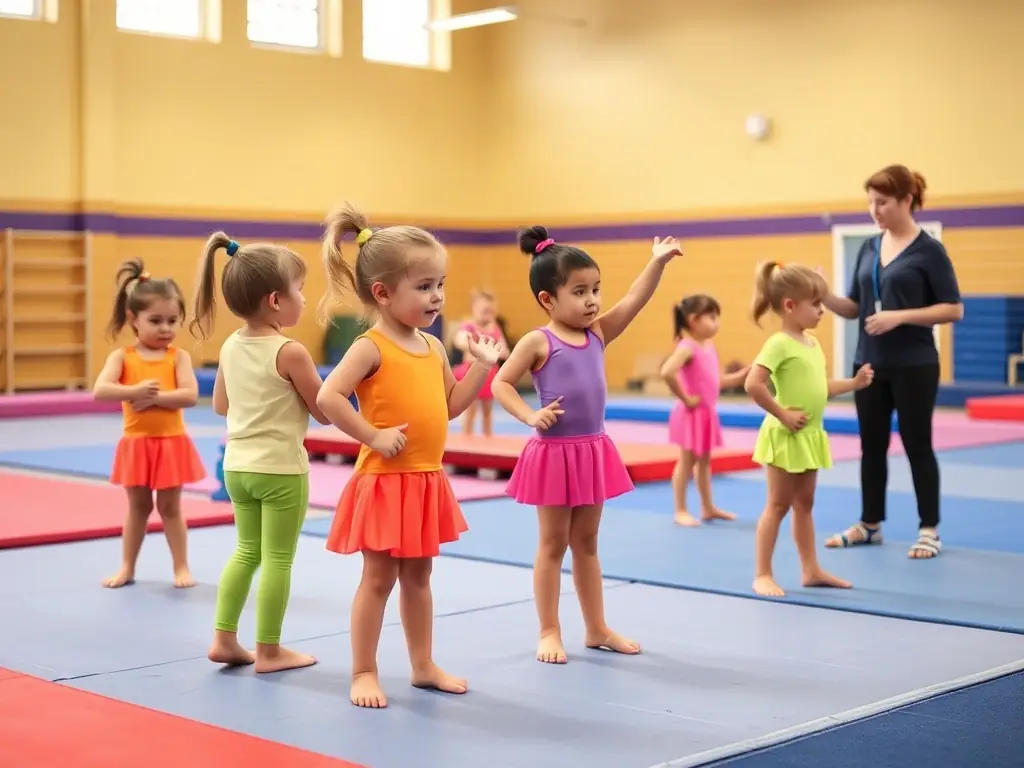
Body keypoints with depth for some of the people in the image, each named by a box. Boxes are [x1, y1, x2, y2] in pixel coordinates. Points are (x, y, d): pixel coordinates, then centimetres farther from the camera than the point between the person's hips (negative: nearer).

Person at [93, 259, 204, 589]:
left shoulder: (178, 357, -4)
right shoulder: (122, 356, -3)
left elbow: (190, 396, -16)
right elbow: (100, 391, -17)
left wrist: (154, 397, -23)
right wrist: (135, 391, -28)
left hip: (171, 442, -1)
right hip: (136, 443, 1)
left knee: (170, 507, 7)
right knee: (137, 507, 13)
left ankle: (181, 567, 16)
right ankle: (127, 568, 23)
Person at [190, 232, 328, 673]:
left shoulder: (230, 347, 3)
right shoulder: (290, 352, -19)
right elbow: (325, 412, -11)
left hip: (238, 465, 7)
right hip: (281, 468, -7)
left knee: (246, 551, 19)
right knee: (278, 559, 3)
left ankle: (224, 639, 19)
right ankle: (269, 651, 10)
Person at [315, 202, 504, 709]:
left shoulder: (433, 347, 8)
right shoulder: (371, 347, -16)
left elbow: (451, 406, 15)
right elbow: (328, 397, -26)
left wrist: (482, 364, 6)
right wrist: (374, 437, -22)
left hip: (427, 480, 7)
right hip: (385, 481, -7)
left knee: (418, 577, 17)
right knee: (378, 579, 2)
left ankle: (423, 666, 27)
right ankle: (364, 673, 13)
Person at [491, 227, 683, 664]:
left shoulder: (598, 334, 5)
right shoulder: (538, 342, -10)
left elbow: (634, 301, -3)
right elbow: (500, 384, -10)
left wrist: (658, 262, -14)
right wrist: (531, 416, -22)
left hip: (593, 450, 6)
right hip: (554, 452, -6)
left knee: (586, 543, 15)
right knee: (553, 545, 5)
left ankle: (597, 629, 24)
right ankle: (549, 632, 14)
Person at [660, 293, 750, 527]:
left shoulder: (709, 346, 10)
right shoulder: (687, 347, -18)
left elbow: (718, 381, 17)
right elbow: (667, 373, -33)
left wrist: (744, 373, 5)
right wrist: (685, 398, -23)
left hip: (708, 413, 9)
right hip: (692, 414, -9)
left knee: (704, 461, 16)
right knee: (687, 462, -1)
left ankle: (708, 508, 26)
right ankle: (681, 511, 7)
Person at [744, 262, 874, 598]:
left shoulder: (812, 343, 11)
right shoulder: (779, 344, -18)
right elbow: (753, 384, -26)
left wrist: (854, 383, 12)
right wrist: (781, 414, -21)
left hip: (810, 436, 8)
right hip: (786, 436, -8)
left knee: (804, 504, 15)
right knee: (778, 505, -3)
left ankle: (811, 569, 24)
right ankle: (763, 574, 4)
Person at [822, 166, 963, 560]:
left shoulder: (929, 250, -8)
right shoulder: (869, 248, 9)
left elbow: (953, 309, -10)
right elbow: (854, 308, 11)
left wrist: (900, 316, -20)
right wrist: (823, 296, -8)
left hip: (913, 365, -5)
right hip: (870, 364, 6)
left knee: (917, 444, 1)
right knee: (872, 445, 11)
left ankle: (929, 530, 11)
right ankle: (870, 524, 23)